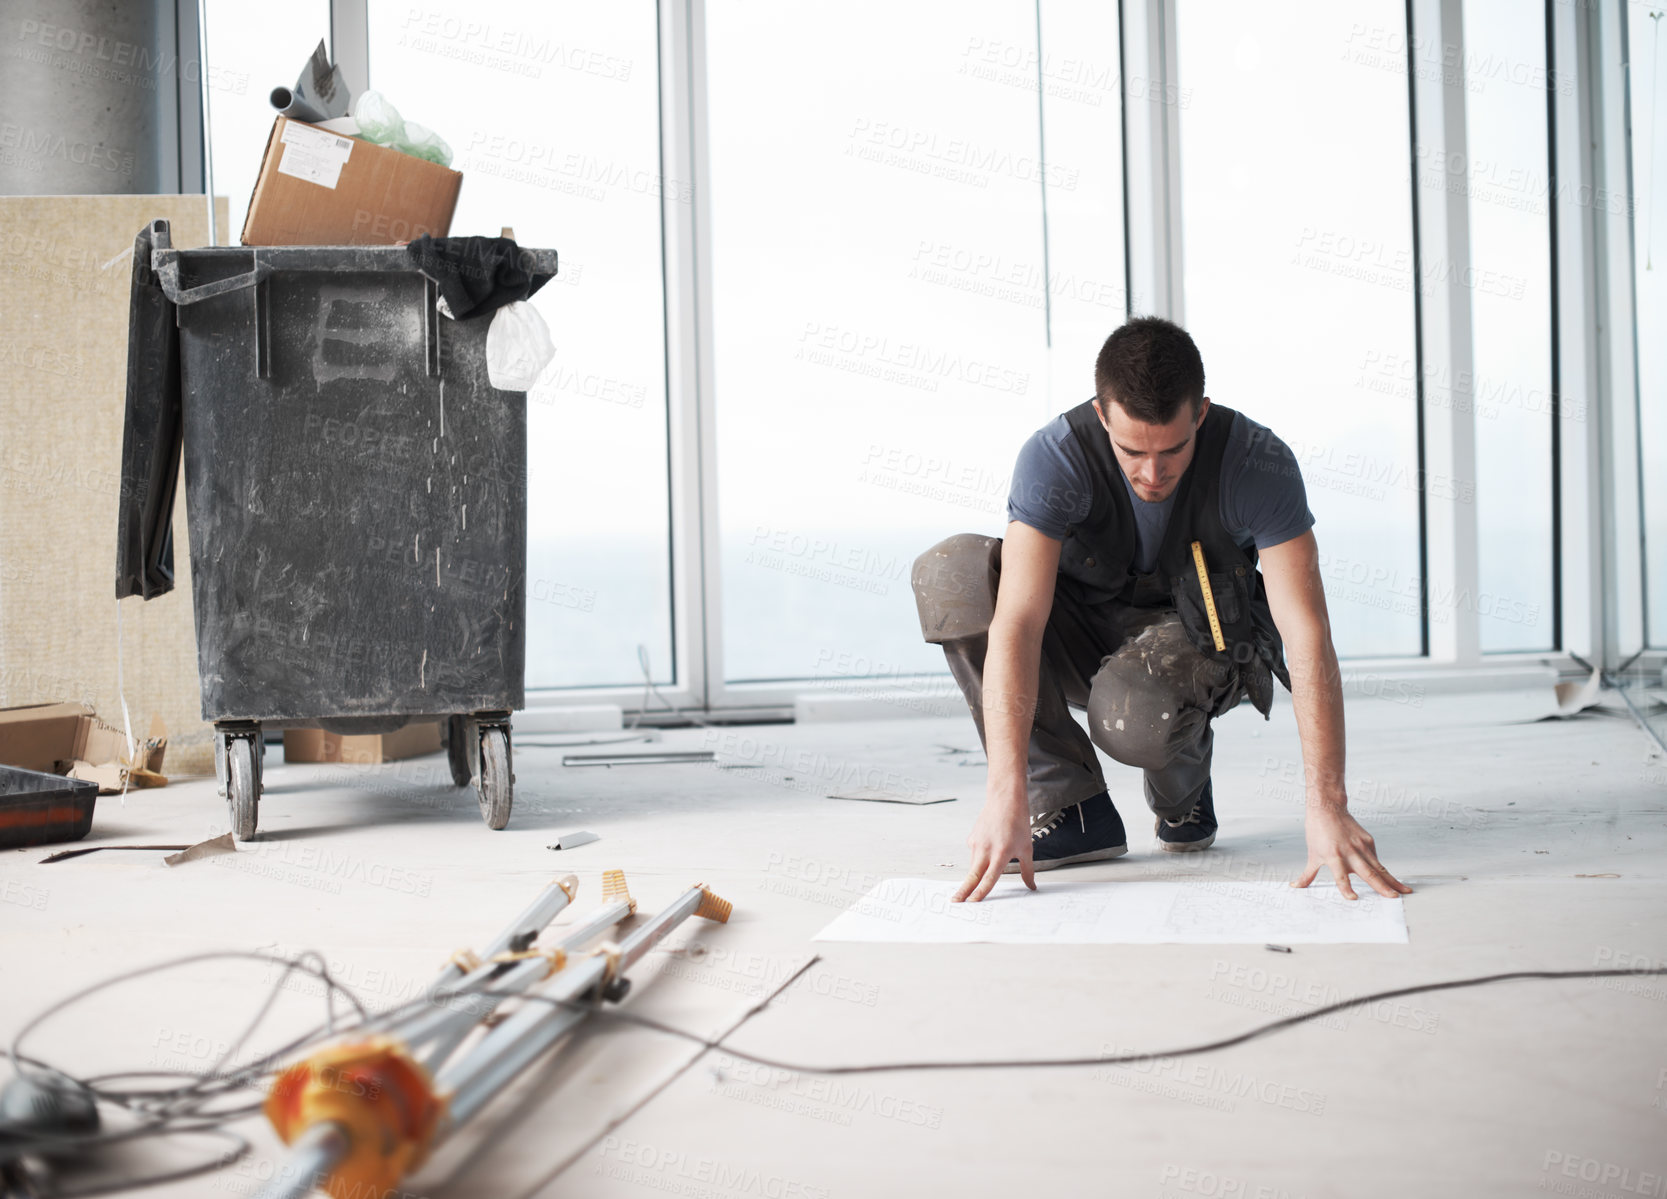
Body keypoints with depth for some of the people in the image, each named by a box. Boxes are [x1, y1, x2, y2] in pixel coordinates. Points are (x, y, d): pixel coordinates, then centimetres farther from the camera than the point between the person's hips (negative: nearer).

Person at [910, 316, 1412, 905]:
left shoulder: (1260, 463, -26)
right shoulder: (1054, 456, -27)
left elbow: (1308, 637, -30)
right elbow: (1016, 624, -36)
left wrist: (1326, 806, -40)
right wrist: (1007, 793, -47)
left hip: (1199, 636, -2)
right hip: (1087, 630, 2)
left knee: (1132, 712, -38)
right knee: (950, 572, -27)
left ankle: (1182, 788, 2)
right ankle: (1072, 809, -18)